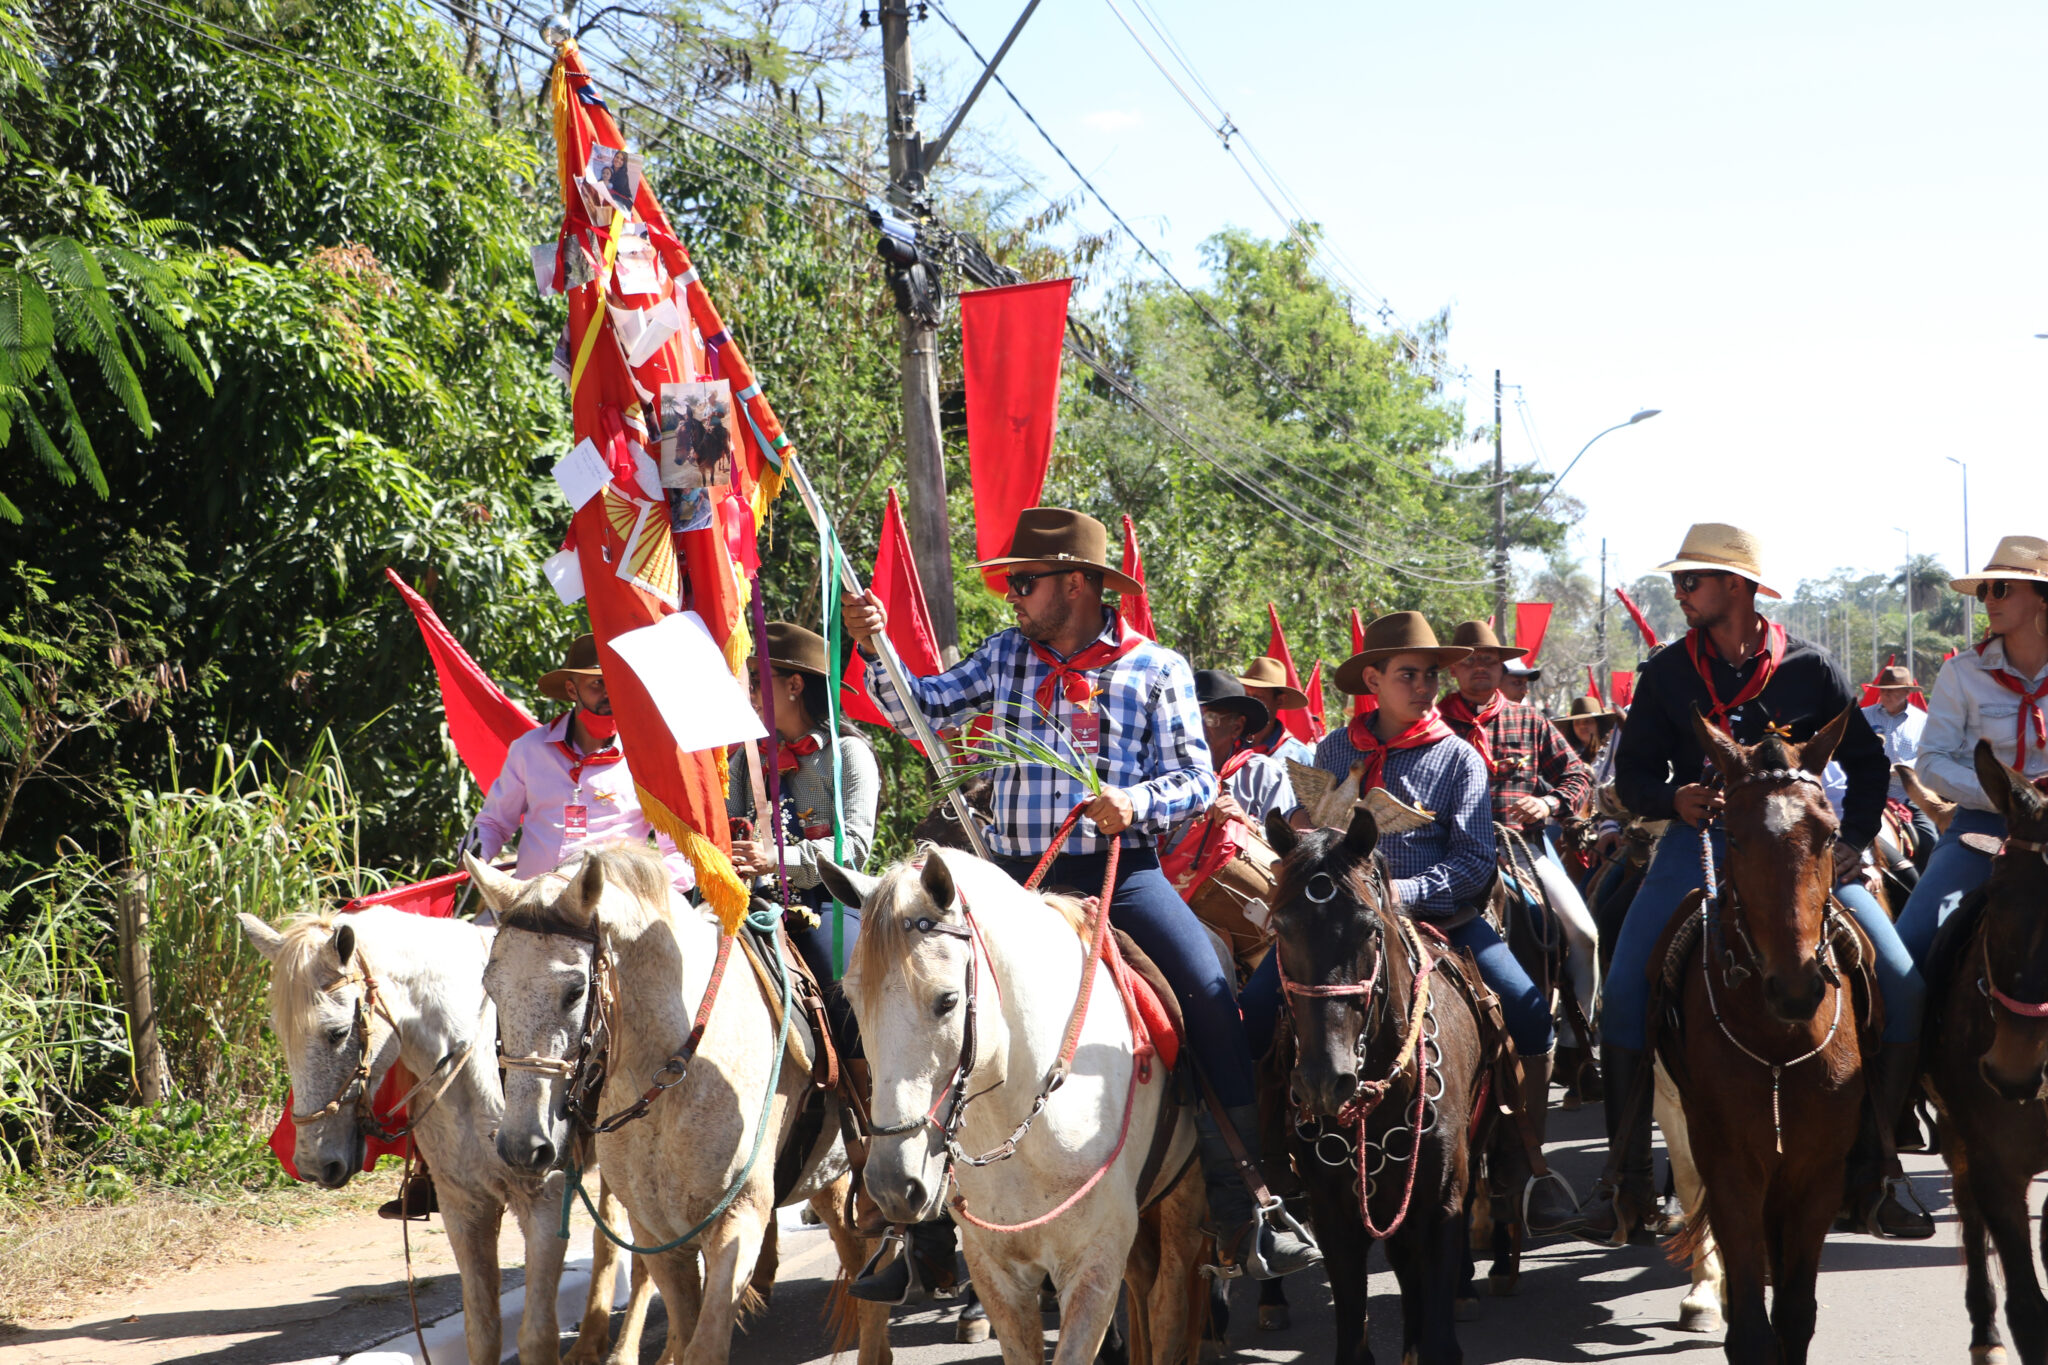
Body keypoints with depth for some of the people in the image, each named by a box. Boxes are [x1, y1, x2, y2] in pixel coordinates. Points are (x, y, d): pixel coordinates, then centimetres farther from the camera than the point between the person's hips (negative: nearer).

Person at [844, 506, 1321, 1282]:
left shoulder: (1157, 668, 3)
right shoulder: (1007, 655, 12)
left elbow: (1196, 780, 2)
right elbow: (924, 708, 7)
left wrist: (1138, 800, -18)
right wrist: (876, 649, -9)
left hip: (1122, 873, -3)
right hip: (1019, 875, 3)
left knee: (1211, 999, -19)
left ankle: (1240, 1213, -12)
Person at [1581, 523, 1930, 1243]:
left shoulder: (1810, 668, 4)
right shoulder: (1666, 674, 6)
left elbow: (1867, 762, 12)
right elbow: (1633, 773, 7)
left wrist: (1853, 840, -1)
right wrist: (1675, 798, -14)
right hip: (1700, 840, 0)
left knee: (1901, 986, -14)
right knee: (1623, 990, -17)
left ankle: (1874, 1178, -1)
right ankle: (1626, 1177, -4)